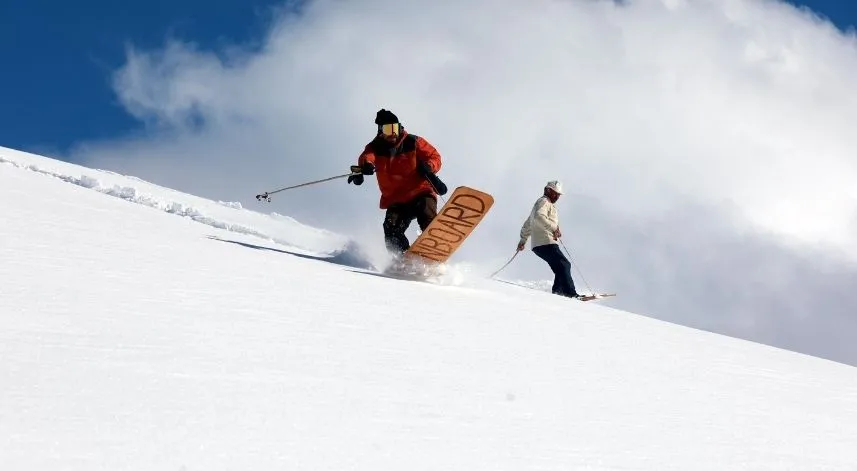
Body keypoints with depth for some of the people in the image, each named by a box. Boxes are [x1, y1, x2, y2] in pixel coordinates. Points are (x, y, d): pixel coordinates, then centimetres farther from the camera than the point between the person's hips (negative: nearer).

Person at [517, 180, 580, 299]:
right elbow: (539, 217, -23)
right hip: (545, 243, -10)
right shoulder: (544, 201, -1)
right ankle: (570, 293, -27)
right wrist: (553, 228, -28)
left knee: (564, 266, 7)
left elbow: (527, 224, 39)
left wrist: (523, 240, 42)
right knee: (563, 265, -17)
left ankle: (557, 291, -1)